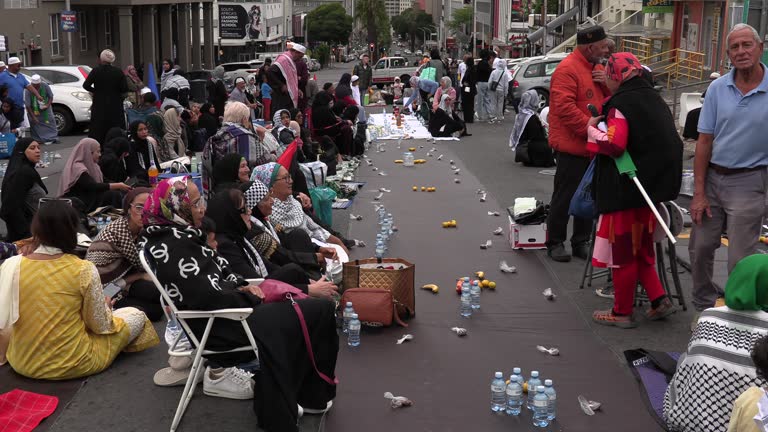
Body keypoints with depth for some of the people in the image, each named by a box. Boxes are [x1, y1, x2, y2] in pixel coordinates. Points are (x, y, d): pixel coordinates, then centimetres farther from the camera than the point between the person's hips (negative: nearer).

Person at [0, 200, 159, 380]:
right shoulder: (84, 269, -17)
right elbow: (100, 326, -9)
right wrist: (106, 307, 13)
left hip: (23, 362, 6)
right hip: (72, 365, -5)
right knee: (136, 316, 14)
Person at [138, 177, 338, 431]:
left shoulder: (177, 235, 10)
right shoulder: (172, 248, -21)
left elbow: (219, 268, 19)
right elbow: (210, 297, -26)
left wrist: (242, 285, 0)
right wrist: (254, 299, -12)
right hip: (220, 328, -10)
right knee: (319, 311, -8)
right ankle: (311, 397, 10)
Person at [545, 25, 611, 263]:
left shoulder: (597, 68, 15)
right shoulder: (568, 69, -14)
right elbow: (565, 108, -22)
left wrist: (609, 82, -3)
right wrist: (591, 129, -23)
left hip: (594, 147, 9)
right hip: (572, 146, -8)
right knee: (565, 196, 0)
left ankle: (581, 242, 23)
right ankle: (555, 243, 11)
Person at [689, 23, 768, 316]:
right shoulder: (717, 89, 1)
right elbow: (704, 142, 2)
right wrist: (699, 192, -1)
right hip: (712, 177, 3)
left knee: (740, 259, 0)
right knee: (700, 248, 9)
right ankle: (704, 307, 27)